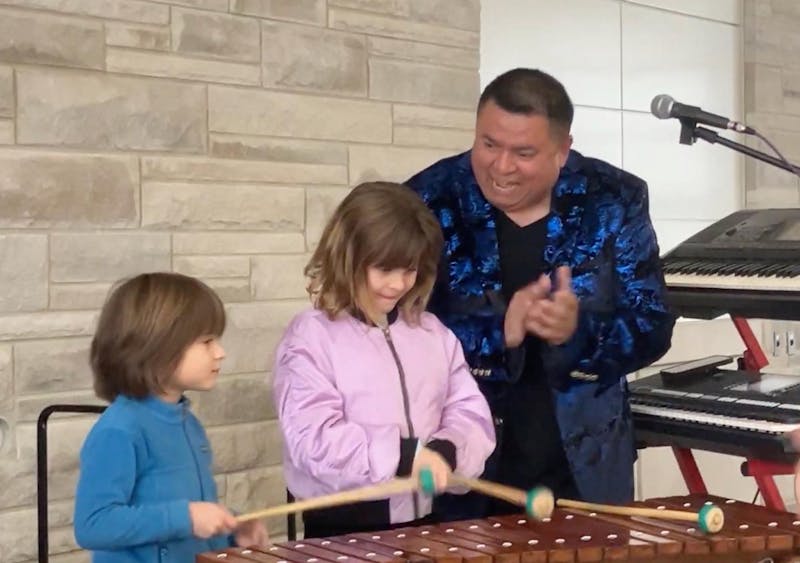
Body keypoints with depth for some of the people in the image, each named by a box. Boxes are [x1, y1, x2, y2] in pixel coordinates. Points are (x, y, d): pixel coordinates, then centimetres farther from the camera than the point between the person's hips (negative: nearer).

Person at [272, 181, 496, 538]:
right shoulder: (310, 336, -7)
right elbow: (312, 439, -16)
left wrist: (444, 452, -17)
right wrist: (404, 455, -24)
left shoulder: (433, 333, 9)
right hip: (342, 525, -4)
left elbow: (471, 414, 5)